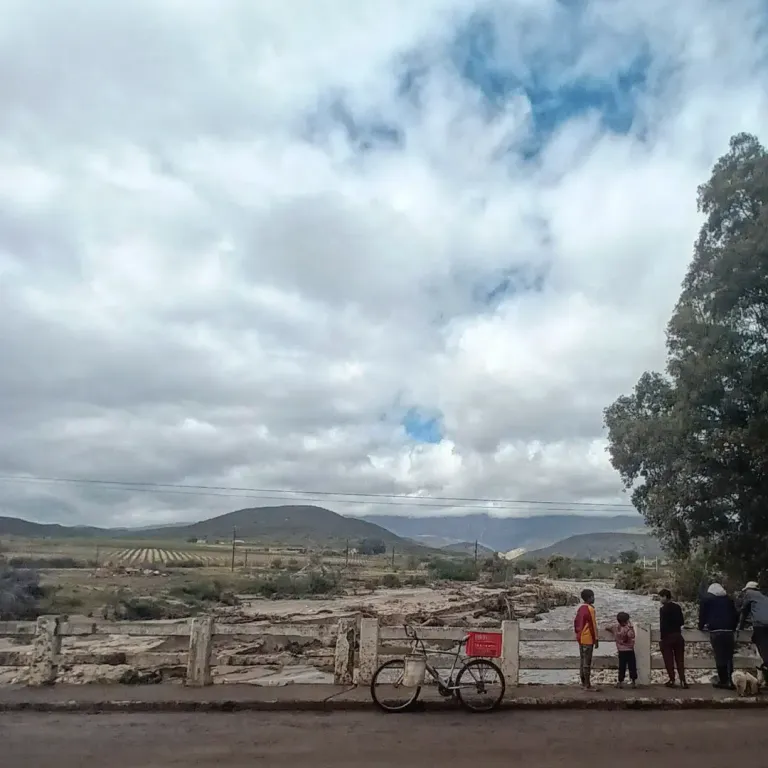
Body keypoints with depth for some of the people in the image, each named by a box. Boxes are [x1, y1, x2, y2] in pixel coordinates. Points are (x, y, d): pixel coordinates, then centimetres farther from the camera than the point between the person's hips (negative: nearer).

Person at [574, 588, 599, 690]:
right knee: (587, 662, -4)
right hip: (588, 639, -9)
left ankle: (583, 683, 20)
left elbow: (576, 622, 15)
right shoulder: (590, 609, -16)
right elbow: (592, 625, -17)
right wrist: (596, 639, -11)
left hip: (580, 638, 9)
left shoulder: (581, 608, 10)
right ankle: (587, 685, 0)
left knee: (582, 660, 13)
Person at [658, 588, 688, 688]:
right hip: (678, 636, 6)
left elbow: (662, 625, -18)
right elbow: (682, 622, 9)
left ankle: (672, 680, 5)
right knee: (680, 659, 11)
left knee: (669, 660, 4)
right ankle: (683, 681, 7)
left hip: (667, 637, -6)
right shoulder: (677, 607, 4)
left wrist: (661, 638, -10)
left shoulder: (663, 609, -15)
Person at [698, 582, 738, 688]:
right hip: (729, 631, 3)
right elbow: (736, 615, 19)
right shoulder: (729, 598, 18)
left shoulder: (707, 599, 9)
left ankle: (723, 681, -2)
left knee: (720, 657, -2)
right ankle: (730, 680, 8)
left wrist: (701, 627, 22)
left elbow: (702, 615, 8)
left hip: (715, 631, -3)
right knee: (729, 656, 9)